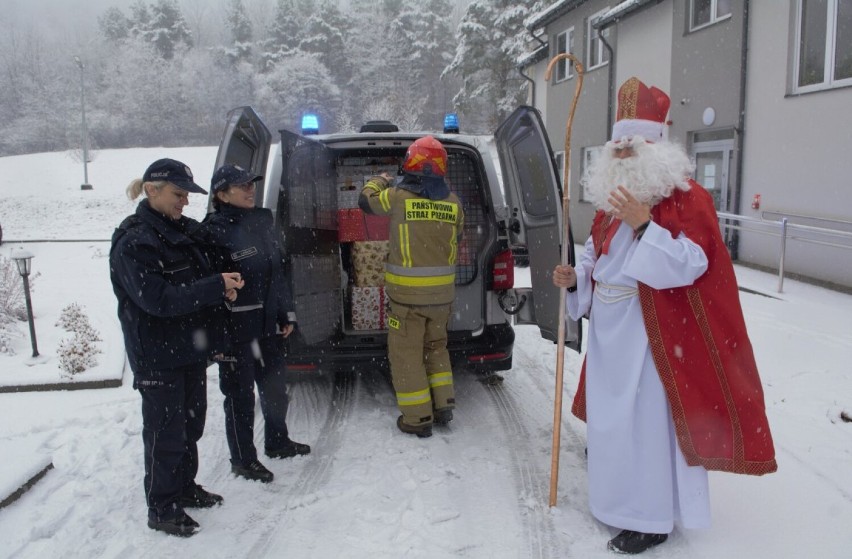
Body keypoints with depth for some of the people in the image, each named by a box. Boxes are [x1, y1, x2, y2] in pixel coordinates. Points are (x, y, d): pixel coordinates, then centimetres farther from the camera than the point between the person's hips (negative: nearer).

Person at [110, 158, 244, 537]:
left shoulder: (185, 230, 8)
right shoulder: (133, 242, -17)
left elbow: (200, 277, 19)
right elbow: (157, 298, -24)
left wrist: (223, 285, -4)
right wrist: (217, 287, -25)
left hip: (192, 348, 8)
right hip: (158, 356, -8)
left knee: (191, 423, 19)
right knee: (166, 433, 3)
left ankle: (185, 488, 37)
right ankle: (162, 509, 19)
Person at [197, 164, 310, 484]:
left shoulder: (262, 221, 8)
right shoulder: (214, 231, -14)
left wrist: (287, 314, 12)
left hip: (268, 324, 7)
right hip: (236, 328, -7)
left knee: (275, 386, 19)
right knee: (241, 394, 6)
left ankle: (277, 442, 40)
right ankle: (242, 459, 23)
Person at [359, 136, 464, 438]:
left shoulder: (398, 196, -12)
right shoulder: (452, 201, -1)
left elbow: (366, 199, 8)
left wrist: (379, 181, 27)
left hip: (407, 292, -4)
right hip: (442, 291, 4)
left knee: (406, 352, 7)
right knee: (436, 345, 23)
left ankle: (417, 418, 12)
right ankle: (443, 404, 23)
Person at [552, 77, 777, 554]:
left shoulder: (686, 197, -12)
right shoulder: (611, 200, 12)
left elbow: (690, 265, -21)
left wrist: (645, 225, -29)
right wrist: (575, 279, -1)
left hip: (650, 336, -8)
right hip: (610, 334, 8)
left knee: (647, 423, -2)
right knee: (612, 418, 17)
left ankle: (652, 519, 13)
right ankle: (620, 500, 35)